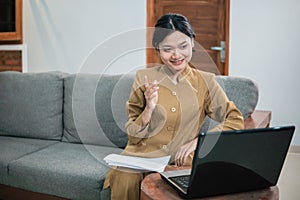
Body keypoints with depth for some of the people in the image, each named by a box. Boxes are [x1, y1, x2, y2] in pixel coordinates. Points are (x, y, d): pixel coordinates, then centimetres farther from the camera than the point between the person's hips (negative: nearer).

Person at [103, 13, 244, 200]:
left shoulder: (205, 82, 3)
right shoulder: (144, 78, 2)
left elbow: (236, 121, 2)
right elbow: (133, 135, 3)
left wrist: (198, 140, -10)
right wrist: (149, 109, -17)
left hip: (180, 163, 0)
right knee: (124, 181, -30)